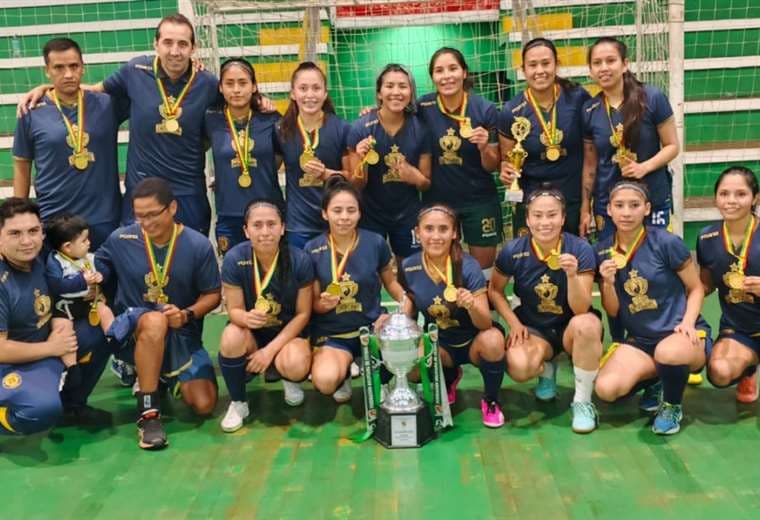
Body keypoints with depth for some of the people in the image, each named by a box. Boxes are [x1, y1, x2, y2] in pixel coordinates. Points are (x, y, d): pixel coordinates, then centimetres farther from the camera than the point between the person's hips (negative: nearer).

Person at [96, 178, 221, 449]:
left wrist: (187, 314, -20)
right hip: (131, 330, -2)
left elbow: (213, 294, -2)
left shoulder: (198, 245, -9)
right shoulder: (120, 239, -7)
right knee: (156, 321, -40)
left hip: (182, 334, 2)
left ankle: (161, 374, 21)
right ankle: (148, 412, -27)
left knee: (204, 405, -10)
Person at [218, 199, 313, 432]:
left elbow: (303, 313, -10)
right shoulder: (234, 259, -18)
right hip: (251, 332, 1)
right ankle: (238, 403, -6)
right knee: (231, 337, -34)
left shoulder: (300, 260, -19)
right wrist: (246, 317, -36)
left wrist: (271, 350, -18)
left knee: (295, 366, -33)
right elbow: (234, 310, -10)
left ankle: (290, 380, 9)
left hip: (288, 332, -1)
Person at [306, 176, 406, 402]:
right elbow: (313, 303, 0)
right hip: (331, 334, -1)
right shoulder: (313, 249, -6)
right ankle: (343, 370, 8)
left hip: (372, 327, 1)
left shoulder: (376, 242, -5)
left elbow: (390, 282, 13)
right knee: (326, 381, -31)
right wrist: (324, 304, -23)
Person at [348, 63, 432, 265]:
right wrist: (362, 161, -26)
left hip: (408, 216, 2)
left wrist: (416, 177, -20)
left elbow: (427, 183, 1)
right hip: (370, 217, -2)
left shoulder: (419, 128, -8)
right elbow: (357, 185, -8)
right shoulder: (361, 128, -14)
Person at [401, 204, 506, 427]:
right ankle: (449, 378, 11)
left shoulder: (468, 267, -22)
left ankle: (490, 401, -4)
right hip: (438, 344, 3)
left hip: (472, 341, -3)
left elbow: (485, 323, -25)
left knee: (492, 339, -37)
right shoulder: (409, 267, -13)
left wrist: (472, 306, -46)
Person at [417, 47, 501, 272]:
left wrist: (484, 147, -26)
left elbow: (492, 166, -4)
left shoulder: (485, 109, -11)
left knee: (484, 267, 11)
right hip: (436, 200, 1)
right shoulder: (423, 108, -8)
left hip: (479, 201, -1)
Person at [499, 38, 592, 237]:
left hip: (574, 202, 1)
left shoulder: (578, 99, -6)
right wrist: (507, 172, -18)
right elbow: (506, 160, 5)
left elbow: (590, 153, 1)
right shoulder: (511, 112, -7)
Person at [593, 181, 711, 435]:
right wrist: (608, 282, -14)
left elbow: (696, 288, 0)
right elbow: (612, 312, 5)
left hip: (680, 334, -4)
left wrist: (688, 322, -18)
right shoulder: (603, 251, 0)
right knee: (606, 389, -21)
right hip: (639, 339, 4)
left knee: (667, 352, -40)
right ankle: (656, 379, 13)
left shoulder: (666, 243, -12)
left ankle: (672, 405, -5)